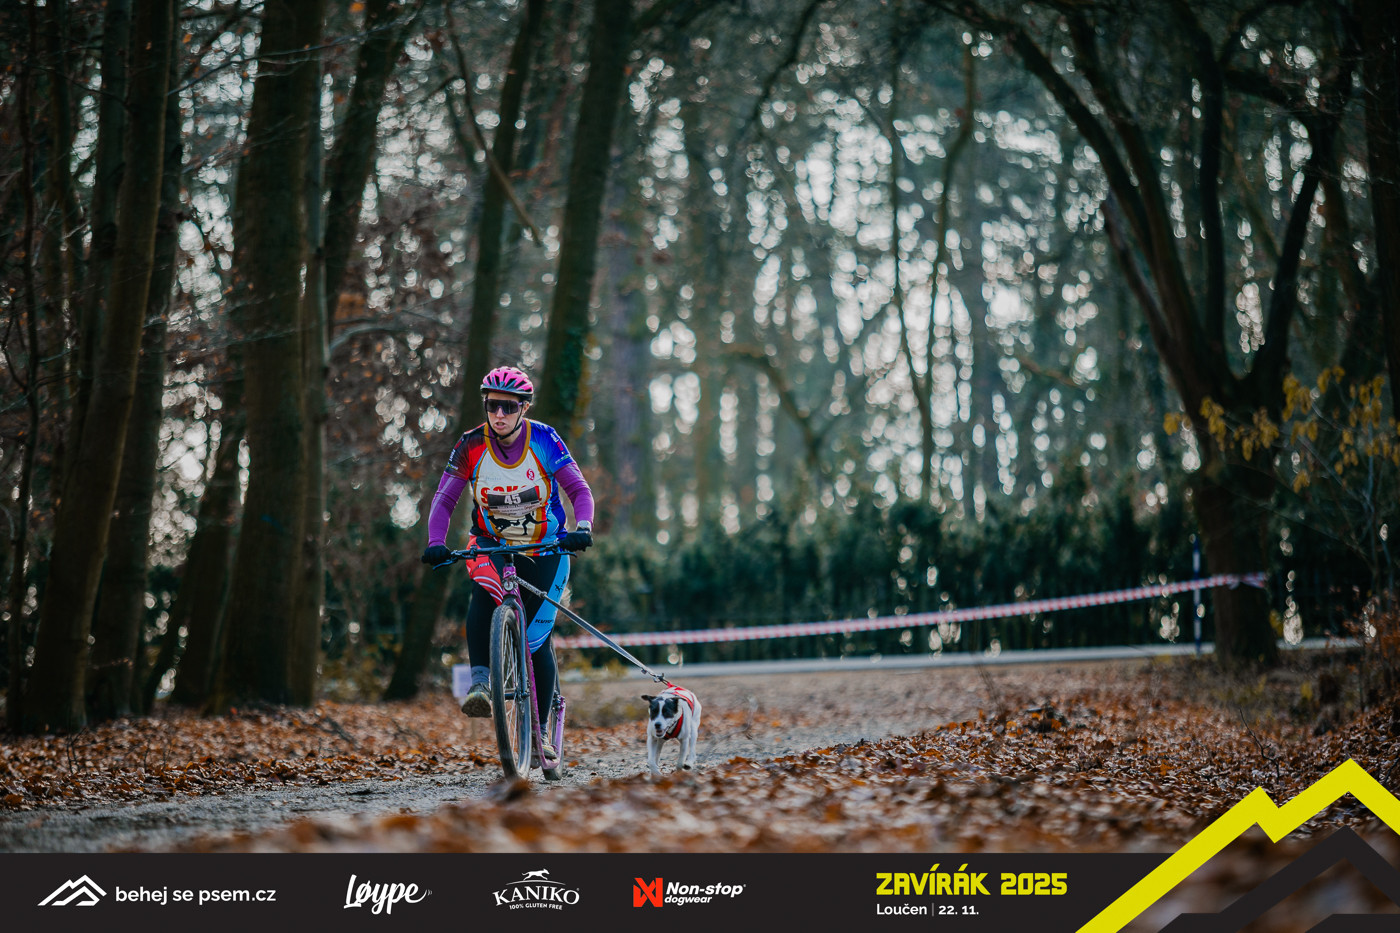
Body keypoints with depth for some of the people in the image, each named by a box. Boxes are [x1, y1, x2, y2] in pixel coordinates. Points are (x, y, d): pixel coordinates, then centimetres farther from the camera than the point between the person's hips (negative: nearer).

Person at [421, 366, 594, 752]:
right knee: (484, 591, -35)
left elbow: (579, 490, -14)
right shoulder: (470, 445, -11)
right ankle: (480, 682, -37)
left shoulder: (545, 440, -13)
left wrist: (582, 528, -33)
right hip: (492, 544, 1)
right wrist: (436, 543, -27)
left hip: (545, 548, -1)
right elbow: (444, 500, -10)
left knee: (537, 639, -9)